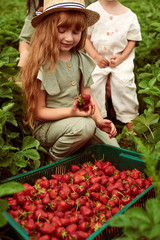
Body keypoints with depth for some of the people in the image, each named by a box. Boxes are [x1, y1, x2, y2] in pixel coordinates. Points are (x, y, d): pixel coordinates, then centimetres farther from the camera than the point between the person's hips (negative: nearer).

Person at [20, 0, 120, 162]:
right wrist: (71, 112, -28)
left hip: (78, 117, 6)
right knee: (85, 125, -33)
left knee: (112, 148, -5)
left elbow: (87, 96, 3)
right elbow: (39, 112, -15)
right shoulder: (41, 65, -18)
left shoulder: (81, 60, 1)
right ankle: (56, 158, -7)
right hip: (45, 127, -6)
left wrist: (99, 120, -14)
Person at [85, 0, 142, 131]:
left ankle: (128, 118, 0)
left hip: (121, 57, 0)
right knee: (93, 81, -19)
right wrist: (96, 57, -12)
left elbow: (132, 40, 5)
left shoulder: (129, 15, -1)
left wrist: (121, 58, -11)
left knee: (124, 81, -18)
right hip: (97, 57, 1)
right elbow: (85, 37, -1)